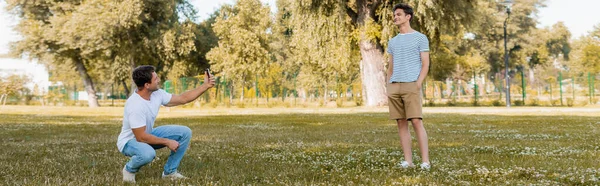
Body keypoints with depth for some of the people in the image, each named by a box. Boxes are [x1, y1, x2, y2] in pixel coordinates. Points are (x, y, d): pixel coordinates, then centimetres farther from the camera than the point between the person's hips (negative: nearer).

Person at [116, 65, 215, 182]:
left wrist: (205, 86, -4)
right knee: (148, 153, -42)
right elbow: (141, 137, -31)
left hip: (148, 134, 8)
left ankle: (169, 171, 6)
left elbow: (183, 99, 2)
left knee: (185, 132, -4)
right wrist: (167, 142, -24)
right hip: (130, 141, -8)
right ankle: (129, 169, -5)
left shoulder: (157, 94, -9)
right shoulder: (135, 106, -33)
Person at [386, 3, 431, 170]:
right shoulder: (393, 42, 20)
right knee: (401, 123, 2)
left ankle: (425, 161, -11)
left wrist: (418, 84, -13)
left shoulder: (420, 38, 5)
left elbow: (425, 64, -1)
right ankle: (408, 160, 4)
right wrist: (388, 88, 7)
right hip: (394, 87, 5)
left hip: (411, 86, -5)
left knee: (416, 121, -12)